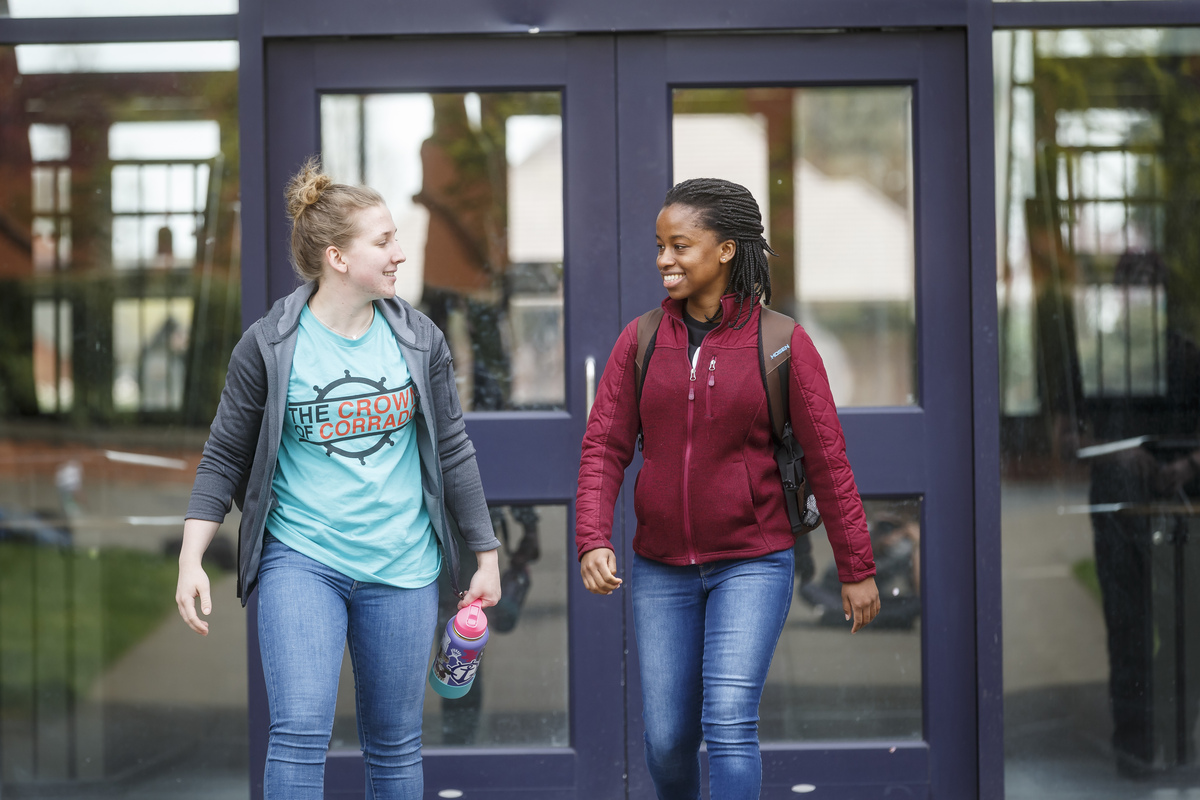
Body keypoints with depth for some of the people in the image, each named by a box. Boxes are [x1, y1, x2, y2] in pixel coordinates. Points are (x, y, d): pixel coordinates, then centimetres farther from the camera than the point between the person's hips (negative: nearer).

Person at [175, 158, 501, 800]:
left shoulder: (418, 340, 2)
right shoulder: (268, 346, -6)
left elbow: (452, 451, 10)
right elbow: (225, 458, 0)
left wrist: (486, 555, 11)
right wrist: (191, 559, -8)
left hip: (401, 569, 3)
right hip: (300, 560, -3)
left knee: (395, 746, 9)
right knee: (299, 734, -15)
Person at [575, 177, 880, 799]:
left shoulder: (781, 344, -6)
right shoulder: (640, 341, 1)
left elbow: (827, 460, -3)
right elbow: (604, 447, 0)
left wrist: (857, 569, 0)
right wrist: (593, 540, -15)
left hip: (752, 563, -3)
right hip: (661, 568, 3)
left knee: (729, 725, -16)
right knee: (666, 739, 7)